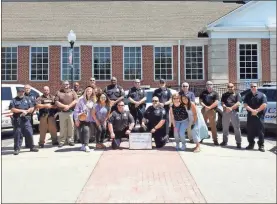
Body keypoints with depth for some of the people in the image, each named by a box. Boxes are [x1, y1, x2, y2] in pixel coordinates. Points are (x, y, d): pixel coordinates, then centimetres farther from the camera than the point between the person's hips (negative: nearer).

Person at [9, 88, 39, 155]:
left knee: (29, 133, 2)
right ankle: (17, 149, 7)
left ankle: (32, 147, 13)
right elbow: (12, 109, -6)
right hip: (17, 120, -2)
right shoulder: (14, 100, 6)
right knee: (17, 134, -1)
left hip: (26, 119, 2)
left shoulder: (28, 99, 13)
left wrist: (26, 111, -11)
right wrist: (22, 110, -12)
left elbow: (32, 108, 8)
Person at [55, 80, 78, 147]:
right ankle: (62, 141, 7)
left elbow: (76, 100, -1)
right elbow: (56, 102, 1)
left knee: (71, 127, 1)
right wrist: (64, 106, -11)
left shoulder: (72, 92, 11)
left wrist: (69, 106, -13)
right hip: (62, 112, 0)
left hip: (71, 112, 0)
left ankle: (70, 140, 10)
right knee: (62, 128, 0)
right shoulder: (59, 92, 11)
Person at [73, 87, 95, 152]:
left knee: (86, 130, -17)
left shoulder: (92, 101, 3)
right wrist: (76, 119, -6)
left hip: (88, 120, 0)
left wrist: (92, 119, -1)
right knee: (80, 131, 0)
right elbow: (76, 110, -3)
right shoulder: (81, 99, -3)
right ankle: (83, 144, 15)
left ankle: (86, 145, -16)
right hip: (80, 119, 0)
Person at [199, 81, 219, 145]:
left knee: (213, 125, -3)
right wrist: (205, 106, -11)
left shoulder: (215, 93, 4)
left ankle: (215, 140, 1)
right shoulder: (203, 92, 12)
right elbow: (200, 101, 6)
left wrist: (209, 107, -16)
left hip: (212, 110, -3)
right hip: (204, 110, 3)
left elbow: (216, 102, -6)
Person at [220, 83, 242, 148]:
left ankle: (238, 143, -1)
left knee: (237, 128, -5)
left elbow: (238, 103, -5)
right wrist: (226, 107, -15)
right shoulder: (224, 95, 17)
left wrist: (231, 108, -18)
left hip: (234, 112, -3)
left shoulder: (237, 94, 8)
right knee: (225, 127, 10)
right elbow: (222, 103, 6)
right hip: (225, 112, 3)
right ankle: (225, 141, 21)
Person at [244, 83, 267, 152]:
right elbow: (245, 105, 1)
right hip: (250, 115, 3)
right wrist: (252, 110, -13)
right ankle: (251, 144, 16)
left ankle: (261, 145, 4)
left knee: (260, 131, -2)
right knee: (250, 131, 5)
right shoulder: (248, 95, 11)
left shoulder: (262, 95, 3)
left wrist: (256, 111, -12)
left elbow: (264, 105, -7)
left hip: (260, 116, -3)